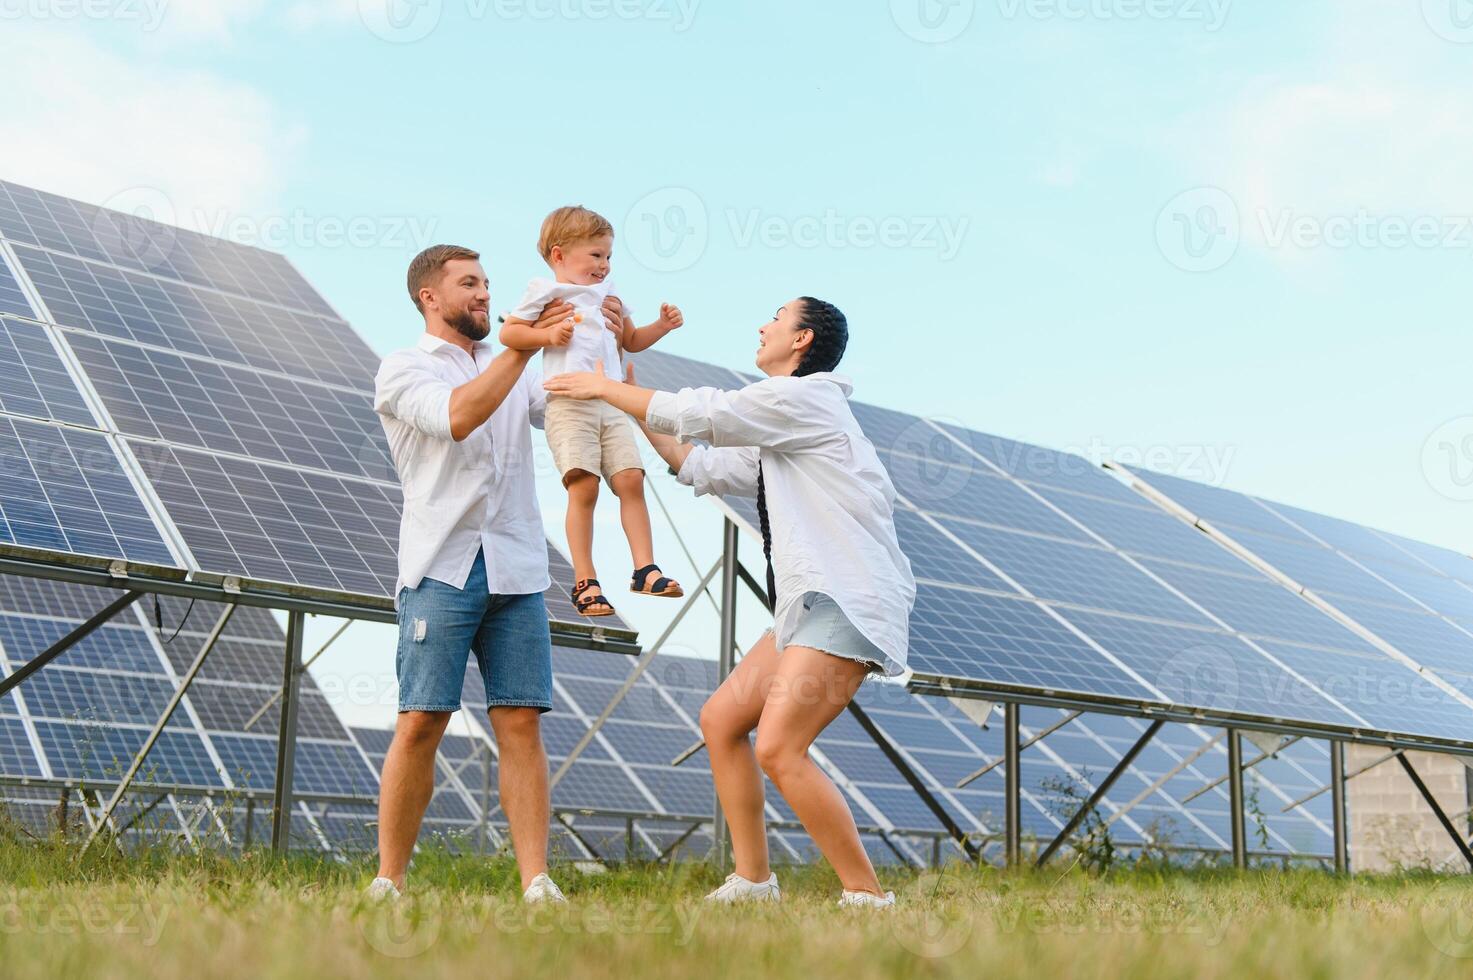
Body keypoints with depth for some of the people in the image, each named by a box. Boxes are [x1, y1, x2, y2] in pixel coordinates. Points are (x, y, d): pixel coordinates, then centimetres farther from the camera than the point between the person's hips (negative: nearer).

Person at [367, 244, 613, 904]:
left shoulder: (515, 371, 22)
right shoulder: (403, 370, 7)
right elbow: (457, 416, -14)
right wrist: (525, 345, -16)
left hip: (516, 571, 4)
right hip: (442, 569, -4)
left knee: (521, 725, -4)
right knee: (420, 725, -7)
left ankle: (536, 883, -7)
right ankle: (389, 881, 1)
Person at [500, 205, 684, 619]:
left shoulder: (608, 294, 24)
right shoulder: (546, 291, 5)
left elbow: (631, 340, 35)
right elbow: (508, 333, 2)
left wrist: (661, 327, 18)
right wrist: (548, 334, -13)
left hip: (612, 404, 6)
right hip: (569, 403, -6)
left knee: (630, 479, -6)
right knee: (584, 487, -13)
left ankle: (645, 569, -5)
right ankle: (584, 582, -8)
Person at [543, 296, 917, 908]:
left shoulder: (802, 397, -6)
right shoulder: (778, 436, 24)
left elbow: (694, 414, -5)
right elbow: (704, 467, 32)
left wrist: (604, 387, 9)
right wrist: (631, 402, 33)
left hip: (849, 604, -10)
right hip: (813, 605, 10)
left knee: (777, 748, -19)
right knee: (721, 720, 10)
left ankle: (867, 896, -12)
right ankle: (753, 881, 14)